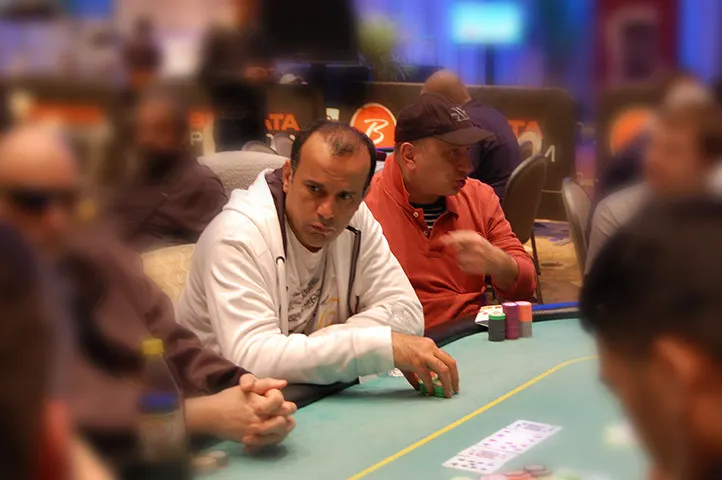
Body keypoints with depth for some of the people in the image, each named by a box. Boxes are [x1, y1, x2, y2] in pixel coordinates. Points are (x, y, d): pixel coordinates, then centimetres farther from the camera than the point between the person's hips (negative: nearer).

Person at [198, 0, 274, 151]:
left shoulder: (261, 38, 13)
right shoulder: (218, 37, 0)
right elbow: (205, 76, -8)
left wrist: (269, 75, -3)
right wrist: (243, 75, -19)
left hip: (257, 119, 4)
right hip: (230, 121, -4)